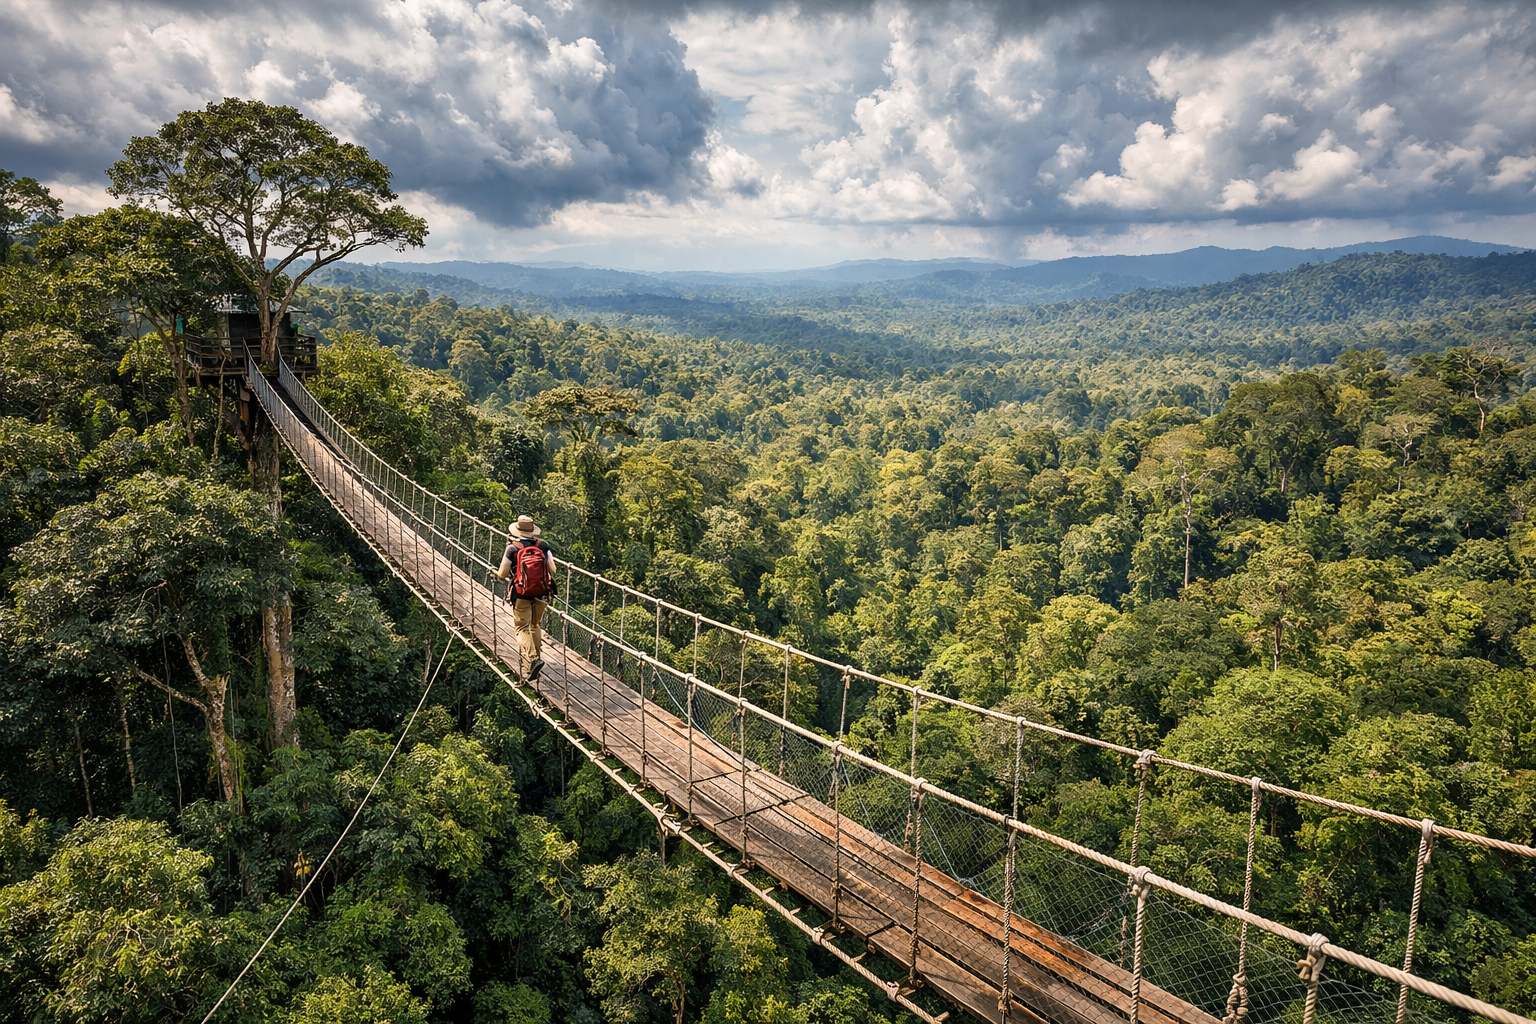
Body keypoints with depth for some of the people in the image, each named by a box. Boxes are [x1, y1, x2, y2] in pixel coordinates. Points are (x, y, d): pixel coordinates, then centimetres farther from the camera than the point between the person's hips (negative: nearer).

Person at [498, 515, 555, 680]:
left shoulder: (512, 549, -10)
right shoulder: (543, 547, -4)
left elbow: (502, 574, -6)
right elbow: (553, 571, -2)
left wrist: (497, 573, 18)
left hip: (521, 596, -3)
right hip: (541, 594, 3)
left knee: (523, 628, 2)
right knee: (536, 625, 21)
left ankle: (532, 659, -16)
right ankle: (535, 656, 31)